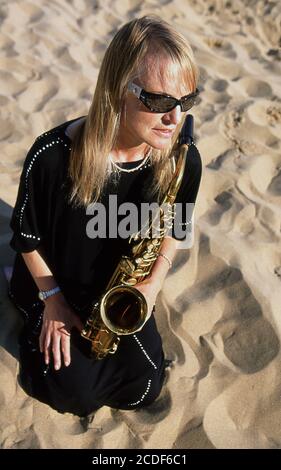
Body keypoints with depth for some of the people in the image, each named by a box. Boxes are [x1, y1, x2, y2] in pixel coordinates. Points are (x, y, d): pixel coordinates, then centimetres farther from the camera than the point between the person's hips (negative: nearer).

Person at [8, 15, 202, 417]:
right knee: (78, 396, -4)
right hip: (56, 287, -2)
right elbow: (27, 235, -13)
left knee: (144, 390, 1)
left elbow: (175, 228, -1)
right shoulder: (52, 155, -31)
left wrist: (153, 283, -13)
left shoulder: (184, 161, -22)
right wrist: (52, 301, -12)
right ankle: (37, 321, 23)